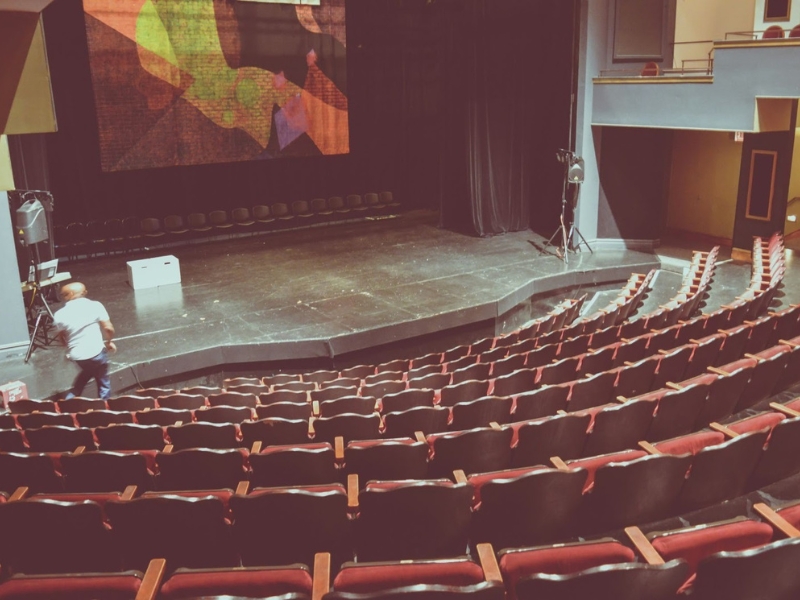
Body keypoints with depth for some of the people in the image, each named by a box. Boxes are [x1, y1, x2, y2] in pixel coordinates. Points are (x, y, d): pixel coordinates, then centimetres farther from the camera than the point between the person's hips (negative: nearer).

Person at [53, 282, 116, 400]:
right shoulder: (95, 305, -9)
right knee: (103, 382, 17)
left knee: (87, 371, 33)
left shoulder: (59, 315, -3)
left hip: (76, 355, 3)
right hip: (96, 352, -3)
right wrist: (109, 341, 10)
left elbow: (63, 338, 9)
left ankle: (70, 399, 29)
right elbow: (108, 328, -10)